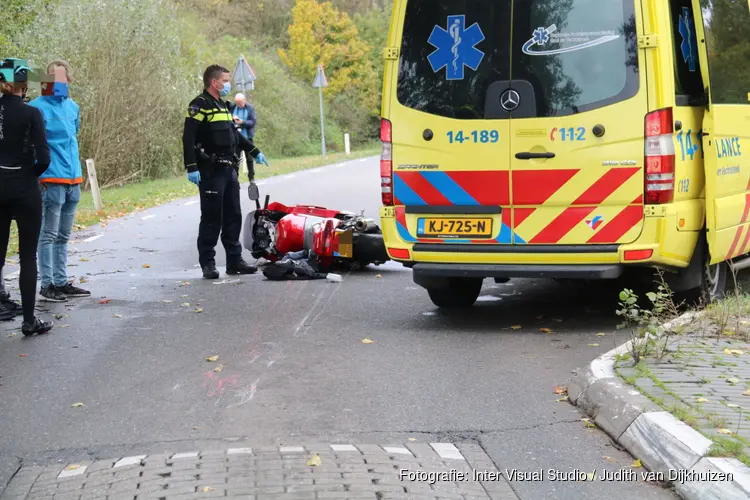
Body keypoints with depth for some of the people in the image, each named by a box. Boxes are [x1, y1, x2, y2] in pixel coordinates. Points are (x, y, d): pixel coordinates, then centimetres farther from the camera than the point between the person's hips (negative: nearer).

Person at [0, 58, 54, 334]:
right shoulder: (30, 113, -10)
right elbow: (43, 158, -14)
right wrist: (32, 174, 5)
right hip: (25, 189, -4)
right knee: (28, 256, 4)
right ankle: (29, 320, 6)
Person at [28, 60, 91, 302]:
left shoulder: (73, 106, 12)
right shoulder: (38, 107, -9)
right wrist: (38, 176, -14)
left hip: (73, 179, 7)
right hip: (52, 180, -7)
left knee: (63, 236, 13)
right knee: (49, 235, -2)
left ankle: (61, 282, 20)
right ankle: (47, 285, 3)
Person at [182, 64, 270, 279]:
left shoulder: (223, 106, 18)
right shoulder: (199, 106, -9)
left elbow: (234, 133, 29)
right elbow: (188, 139, -16)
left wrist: (254, 152, 29)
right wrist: (191, 167, -22)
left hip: (229, 170, 9)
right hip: (211, 172, -9)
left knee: (233, 217, 10)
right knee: (211, 218, -6)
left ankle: (235, 260, 16)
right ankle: (207, 263, 1)